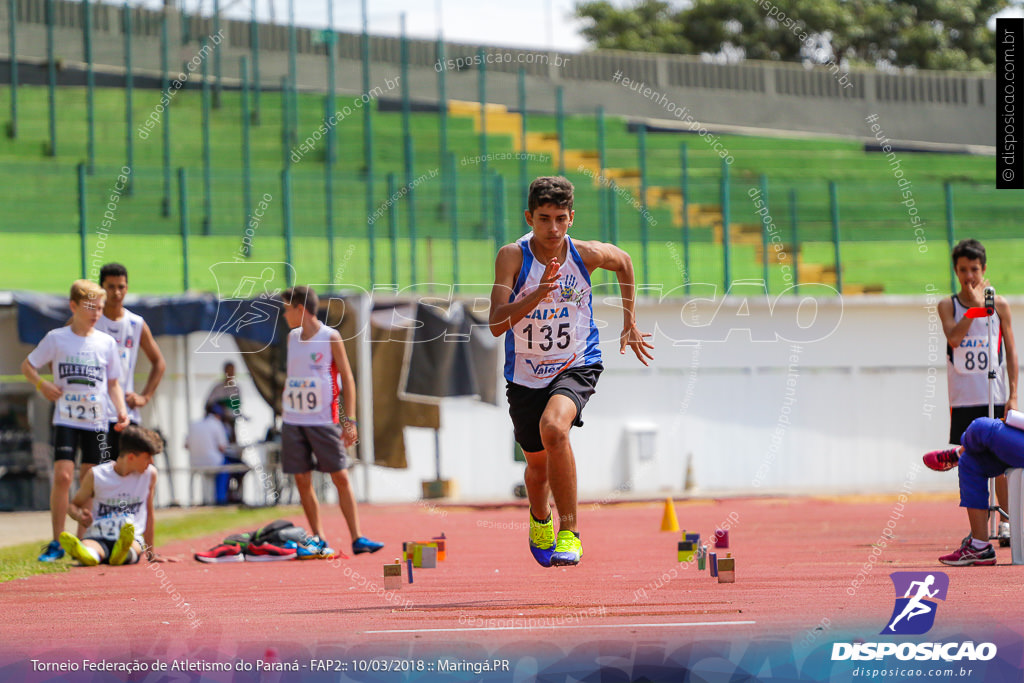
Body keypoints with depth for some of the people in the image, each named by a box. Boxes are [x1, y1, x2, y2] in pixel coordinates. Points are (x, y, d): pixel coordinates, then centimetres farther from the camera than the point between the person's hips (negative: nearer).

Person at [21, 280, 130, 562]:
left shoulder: (107, 343, 6)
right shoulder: (56, 338, 0)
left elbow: (113, 383, 14)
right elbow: (27, 366, 9)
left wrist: (121, 410, -1)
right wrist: (41, 384, -10)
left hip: (97, 421, 2)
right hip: (66, 419, -2)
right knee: (63, 476, -14)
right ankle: (56, 543, -8)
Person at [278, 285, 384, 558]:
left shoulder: (330, 337, -4)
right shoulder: (292, 338, 11)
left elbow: (347, 379, -4)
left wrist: (349, 420, -10)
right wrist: (283, 410, 15)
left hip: (324, 421, -5)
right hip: (293, 421, 5)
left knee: (341, 478, -5)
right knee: (302, 480, 2)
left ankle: (357, 538, -3)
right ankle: (318, 539, 10)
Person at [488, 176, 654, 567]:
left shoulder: (586, 255, -13)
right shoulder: (512, 256, -17)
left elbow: (623, 262, 12)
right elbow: (496, 325, -25)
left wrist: (630, 324, 17)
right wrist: (539, 292, -38)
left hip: (576, 366, -2)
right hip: (525, 374, 2)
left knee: (554, 428, -32)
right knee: (538, 462, 16)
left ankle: (569, 531, -22)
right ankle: (540, 521, 53)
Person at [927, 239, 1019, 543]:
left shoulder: (999, 305, 4)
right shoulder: (948, 306, 4)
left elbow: (1011, 352, 4)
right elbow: (954, 338, -15)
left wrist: (1013, 395, -3)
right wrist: (974, 305, -17)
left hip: (995, 398, -1)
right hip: (963, 400, 1)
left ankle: (1006, 522, 5)